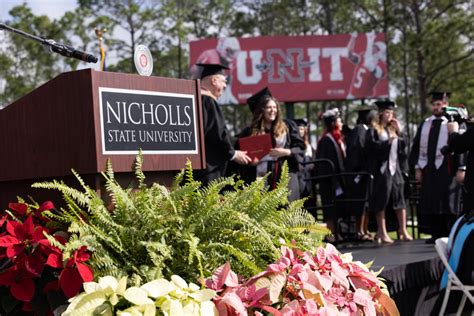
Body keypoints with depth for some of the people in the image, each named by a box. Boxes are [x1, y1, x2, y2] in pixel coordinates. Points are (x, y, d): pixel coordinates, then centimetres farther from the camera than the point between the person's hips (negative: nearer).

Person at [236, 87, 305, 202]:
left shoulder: (287, 126, 9)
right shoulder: (250, 132, 7)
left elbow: (300, 148, 7)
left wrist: (285, 152, -9)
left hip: (284, 177, 0)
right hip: (260, 179, 0)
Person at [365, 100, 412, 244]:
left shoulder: (393, 129, 16)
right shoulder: (374, 130, -2)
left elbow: (403, 145, 9)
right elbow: (371, 146, -14)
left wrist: (399, 131, -2)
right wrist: (388, 142, -17)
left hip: (395, 167, 5)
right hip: (381, 168, -5)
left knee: (400, 197, 2)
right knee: (382, 200, -2)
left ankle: (403, 231, 5)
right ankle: (382, 232, 4)